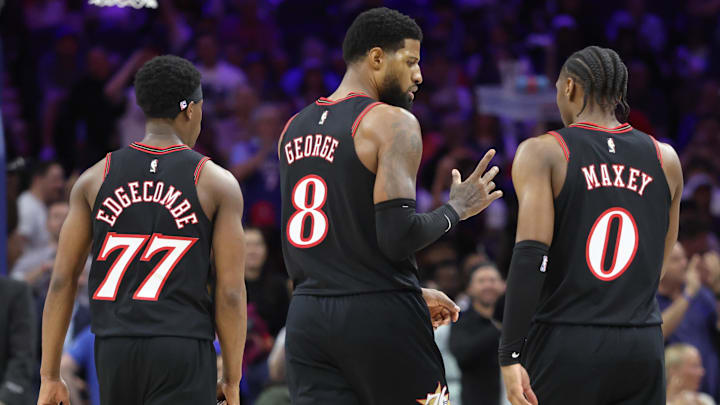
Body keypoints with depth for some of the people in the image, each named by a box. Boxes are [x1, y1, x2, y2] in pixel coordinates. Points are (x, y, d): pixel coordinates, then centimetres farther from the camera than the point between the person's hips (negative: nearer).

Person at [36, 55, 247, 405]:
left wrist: (50, 377, 9)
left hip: (115, 350, 4)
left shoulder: (95, 179, 7)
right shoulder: (218, 184, 0)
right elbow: (230, 292, -3)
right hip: (184, 351, -4)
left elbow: (62, 280, 5)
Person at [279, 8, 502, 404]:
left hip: (307, 317, 6)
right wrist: (455, 210, 0)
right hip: (380, 319, -6)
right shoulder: (394, 123, -9)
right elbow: (398, 236, -19)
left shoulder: (295, 129, 15)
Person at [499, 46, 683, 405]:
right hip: (642, 348, 3)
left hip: (566, 346, -3)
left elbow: (530, 255, -14)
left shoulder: (542, 153, -3)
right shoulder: (665, 160, 9)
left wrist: (510, 355, -15)